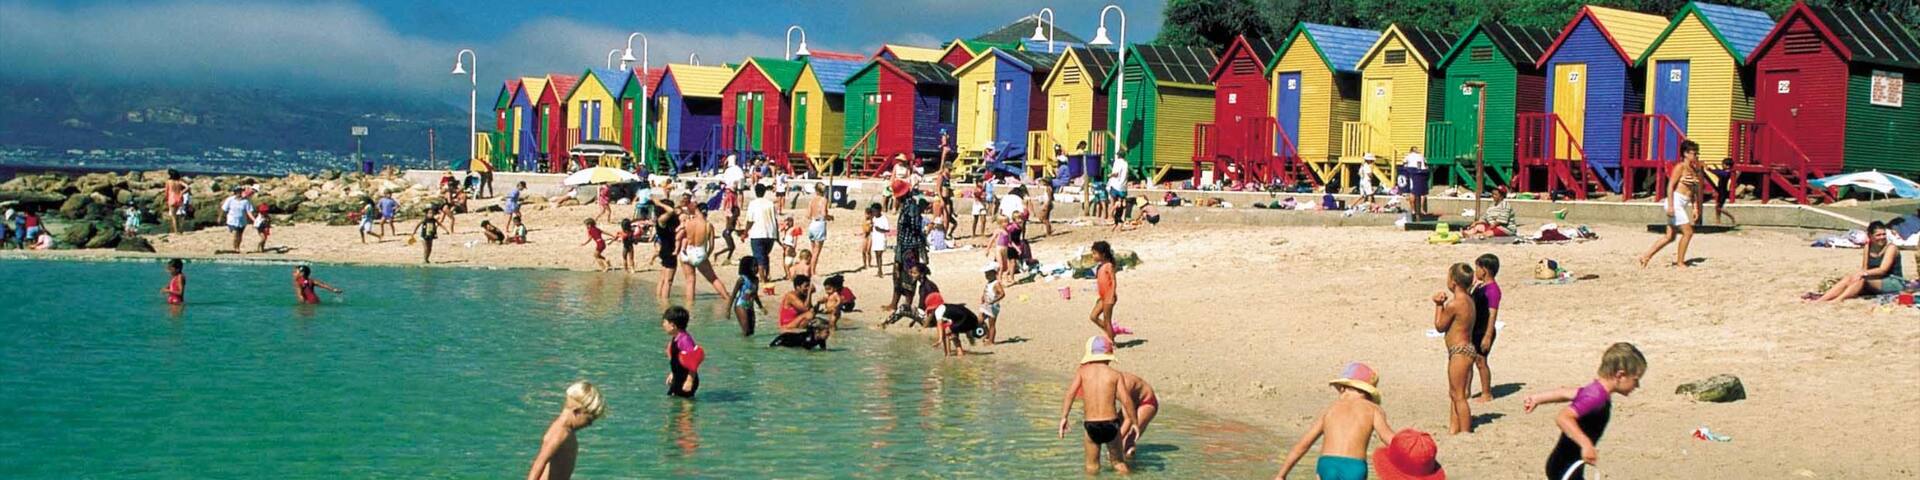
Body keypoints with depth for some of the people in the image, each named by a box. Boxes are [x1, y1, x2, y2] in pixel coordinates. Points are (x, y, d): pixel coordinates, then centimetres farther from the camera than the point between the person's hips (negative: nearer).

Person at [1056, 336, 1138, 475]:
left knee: (1092, 467, 20)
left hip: (1091, 425, 0)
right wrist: (1135, 423, 5)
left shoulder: (1082, 371, 4)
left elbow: (1071, 392, -9)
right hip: (1110, 424, 0)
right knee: (1119, 463, 20)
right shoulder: (1115, 374, 2)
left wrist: (1064, 417, -11)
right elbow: (1126, 401, -6)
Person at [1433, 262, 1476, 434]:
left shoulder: (1454, 304, -21)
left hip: (1460, 352, -10)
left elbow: (1440, 326, -8)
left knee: (1459, 396, -3)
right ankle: (1453, 428, 25)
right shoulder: (1468, 300, 9)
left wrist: (1439, 305, -1)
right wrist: (1443, 304, 4)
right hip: (1465, 349, 10)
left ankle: (1465, 432, 1)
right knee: (1454, 394, 18)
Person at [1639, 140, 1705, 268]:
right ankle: (1680, 262, 4)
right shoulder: (1680, 167, -9)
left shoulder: (1694, 170, 15)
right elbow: (1670, 186, -14)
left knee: (1670, 236, 8)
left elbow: (1693, 191, 19)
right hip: (1676, 201, -9)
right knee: (1688, 232, -7)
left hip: (1683, 204, 9)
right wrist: (1670, 206, -21)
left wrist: (1695, 208, 14)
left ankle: (1646, 256, 11)